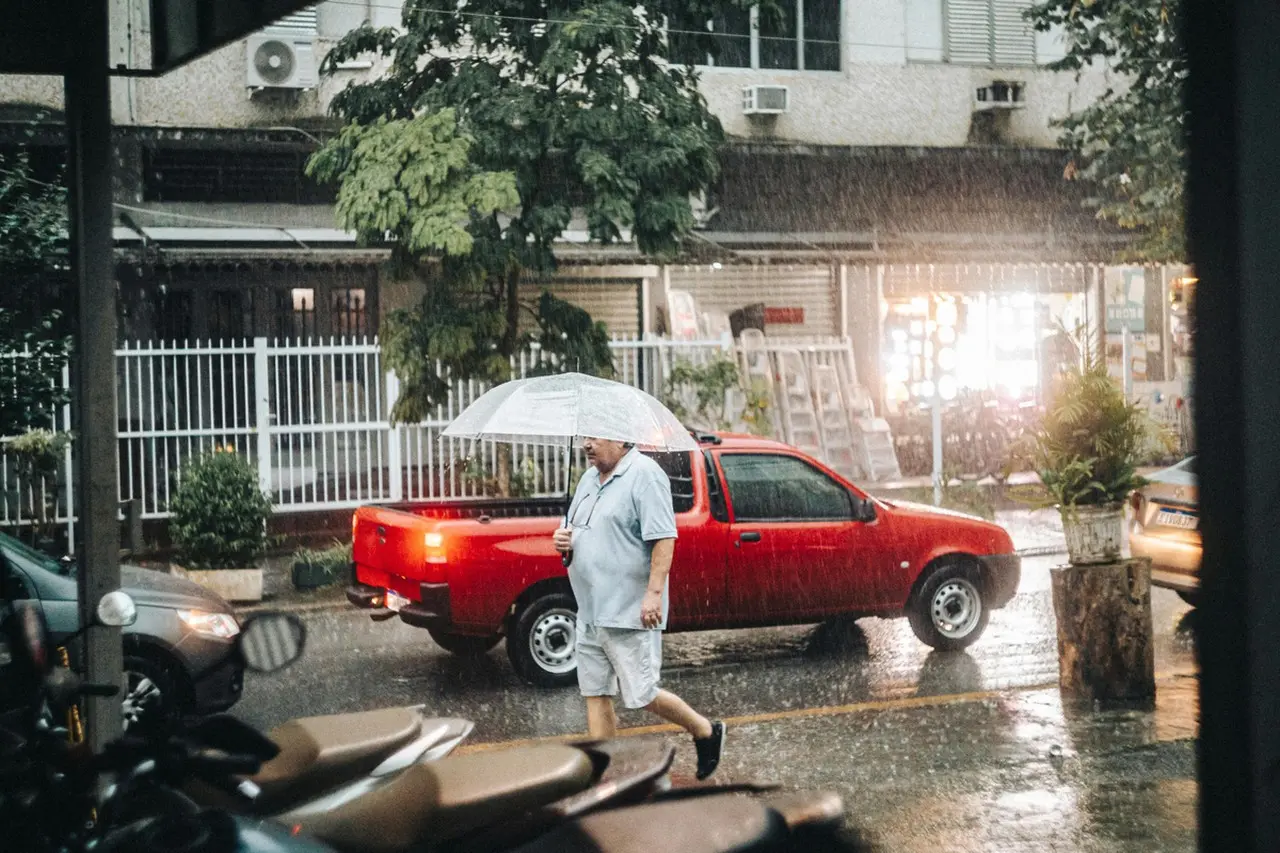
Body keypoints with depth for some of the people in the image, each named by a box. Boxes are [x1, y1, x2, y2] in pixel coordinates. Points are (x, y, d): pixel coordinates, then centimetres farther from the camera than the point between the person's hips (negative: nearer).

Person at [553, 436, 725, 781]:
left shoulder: (645, 474, -12)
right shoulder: (589, 479, 15)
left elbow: (664, 538, -18)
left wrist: (654, 592, -26)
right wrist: (565, 541, 3)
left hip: (629, 612, -8)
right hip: (590, 611, 9)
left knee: (641, 694, -4)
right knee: (595, 694, 7)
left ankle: (707, 732, 18)